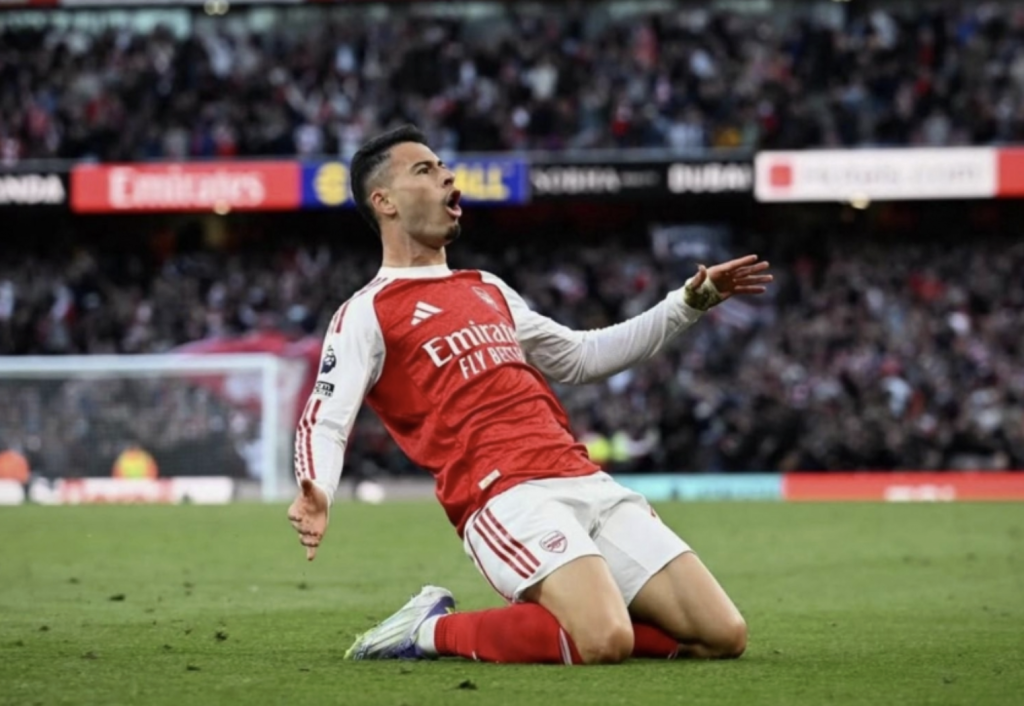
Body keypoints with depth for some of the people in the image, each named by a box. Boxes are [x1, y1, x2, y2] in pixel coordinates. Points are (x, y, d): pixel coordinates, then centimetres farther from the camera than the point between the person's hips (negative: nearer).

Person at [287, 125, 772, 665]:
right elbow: (325, 421, -5)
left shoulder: (487, 291, 27)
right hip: (506, 498, -7)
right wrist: (317, 495, -28)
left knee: (723, 636, -5)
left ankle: (556, 615, 10)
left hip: (587, 483, 7)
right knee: (604, 644, -31)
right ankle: (436, 630, -8)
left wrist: (691, 302, 33)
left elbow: (581, 357, 37)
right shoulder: (367, 313, 5)